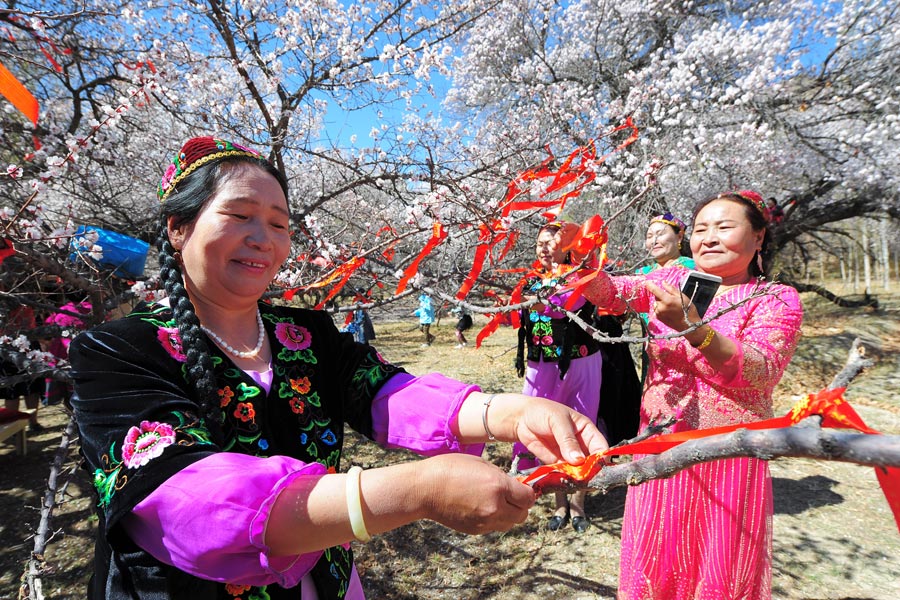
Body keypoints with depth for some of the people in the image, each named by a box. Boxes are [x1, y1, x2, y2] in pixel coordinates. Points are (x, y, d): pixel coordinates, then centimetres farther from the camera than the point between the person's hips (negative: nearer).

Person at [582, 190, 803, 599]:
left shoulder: (778, 299, -4)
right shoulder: (672, 281, 4)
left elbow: (760, 373, -19)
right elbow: (607, 293, -7)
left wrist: (692, 325, -33)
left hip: (727, 461, -2)